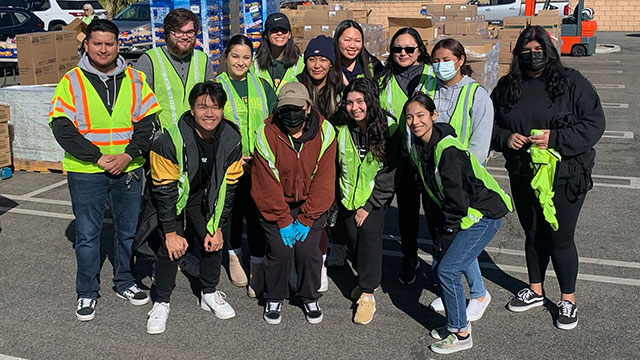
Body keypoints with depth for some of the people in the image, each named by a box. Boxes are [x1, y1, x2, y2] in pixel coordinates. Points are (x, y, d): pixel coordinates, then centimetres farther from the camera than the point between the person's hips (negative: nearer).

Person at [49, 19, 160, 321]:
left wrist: (129, 155, -13)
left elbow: (148, 122, 1)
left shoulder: (135, 79, 4)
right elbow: (62, 129, -8)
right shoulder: (72, 81, -3)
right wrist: (98, 158, -16)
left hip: (128, 169, 3)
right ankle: (87, 293, 22)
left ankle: (125, 283, 31)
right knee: (87, 234, 5)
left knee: (129, 230, 13)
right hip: (85, 172, -2)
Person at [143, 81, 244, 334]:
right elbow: (164, 190, -22)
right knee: (171, 247, -14)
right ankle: (162, 303, 5)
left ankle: (210, 294, 17)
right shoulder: (170, 141, -30)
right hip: (170, 197, -3)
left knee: (213, 242, -6)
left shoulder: (231, 140, -18)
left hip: (203, 197, 3)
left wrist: (217, 226, -10)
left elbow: (228, 188, -9)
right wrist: (171, 232, -20)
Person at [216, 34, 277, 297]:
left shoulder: (262, 86, 11)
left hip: (261, 164, 1)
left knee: (257, 214, -3)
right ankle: (235, 256, 31)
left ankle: (257, 270, 5)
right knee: (232, 211, 9)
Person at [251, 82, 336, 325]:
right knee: (280, 250, -10)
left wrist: (306, 219, -12)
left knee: (308, 250, -8)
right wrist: (284, 221, -14)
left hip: (311, 205, 1)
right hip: (274, 206, -1)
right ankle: (274, 298, 16)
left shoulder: (325, 133, -13)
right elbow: (266, 186, -13)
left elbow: (323, 182, -10)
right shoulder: (267, 134, -16)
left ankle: (309, 297, 19)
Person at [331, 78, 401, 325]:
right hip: (348, 197, 4)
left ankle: (367, 295, -8)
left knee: (369, 234, -18)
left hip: (376, 197, -3)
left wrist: (369, 205, -14)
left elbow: (390, 172, -12)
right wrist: (337, 198, 4)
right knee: (352, 237, 3)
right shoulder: (341, 129, -4)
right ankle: (367, 279, 29)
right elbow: (334, 167, 7)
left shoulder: (388, 128, -13)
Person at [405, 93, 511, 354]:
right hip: (460, 215, 9)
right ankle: (456, 323, 25)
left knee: (447, 269, -11)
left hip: (484, 214, -8)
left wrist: (445, 237, -15)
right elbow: (430, 196, 8)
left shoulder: (448, 149, -26)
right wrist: (436, 237, 6)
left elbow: (457, 200, -25)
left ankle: (461, 334, 6)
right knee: (438, 265, 6)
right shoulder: (417, 149, 2)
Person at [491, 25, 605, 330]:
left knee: (560, 238, 3)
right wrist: (505, 138, -10)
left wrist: (554, 139, -22)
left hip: (564, 176, -4)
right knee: (533, 234, 17)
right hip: (522, 176, 4)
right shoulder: (507, 86, 5)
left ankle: (568, 300, 22)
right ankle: (535, 291, 35)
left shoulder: (571, 82, -7)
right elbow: (490, 124, 11)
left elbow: (594, 123, -11)